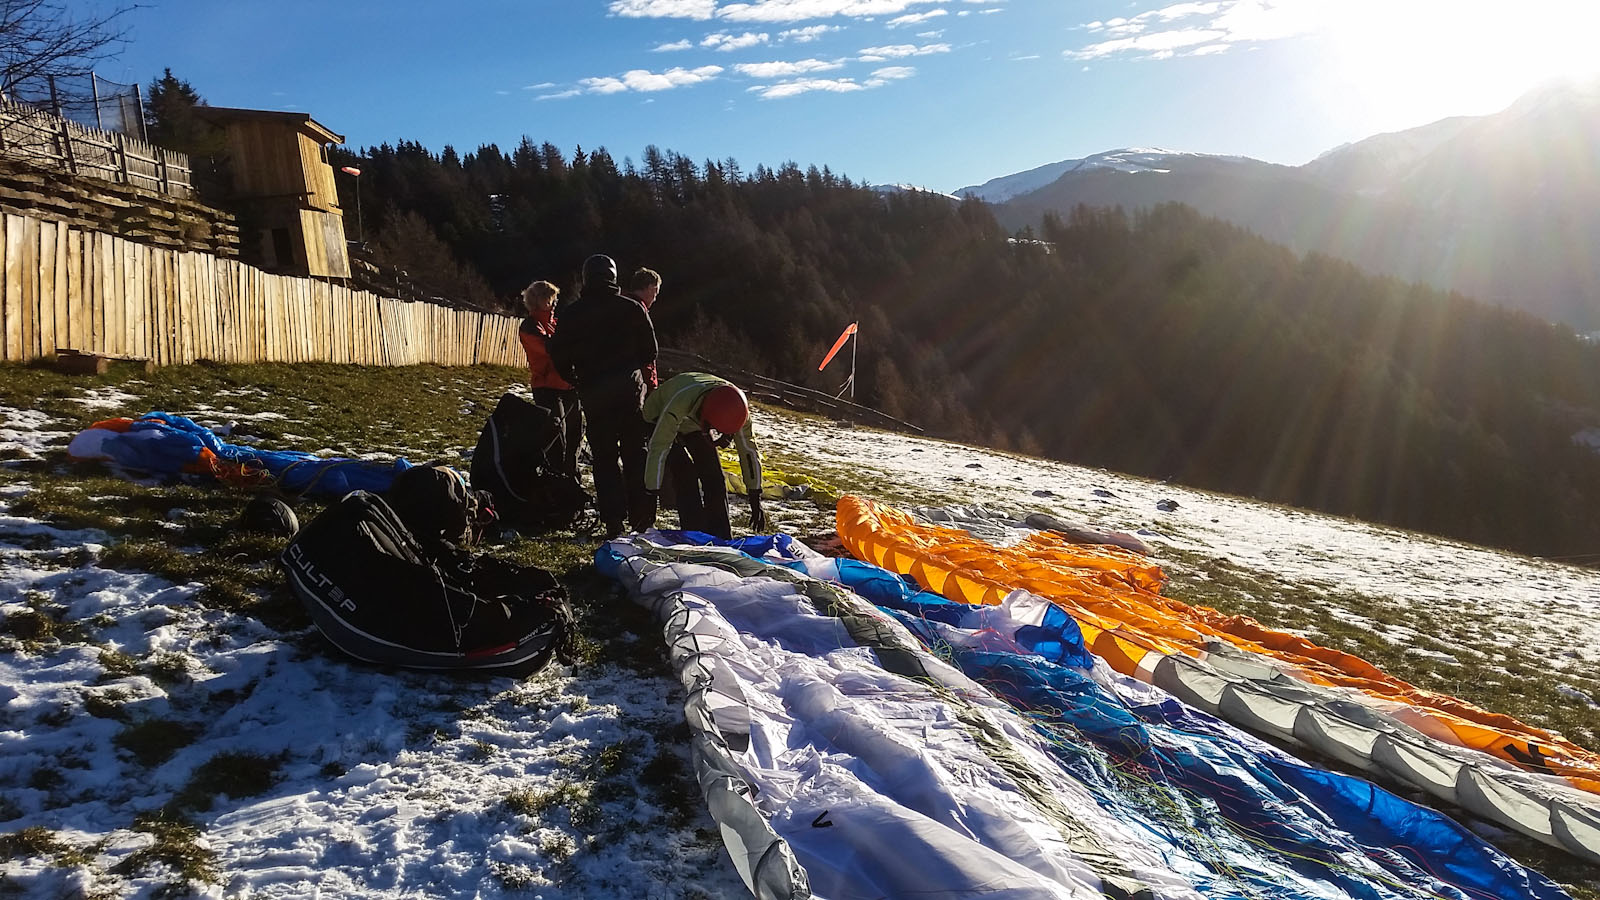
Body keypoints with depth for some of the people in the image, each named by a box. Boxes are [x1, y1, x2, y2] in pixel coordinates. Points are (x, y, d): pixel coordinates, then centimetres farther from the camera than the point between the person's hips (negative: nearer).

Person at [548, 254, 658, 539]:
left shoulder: (571, 313, 1)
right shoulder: (633, 308, 0)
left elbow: (558, 355, 2)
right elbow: (650, 351, 3)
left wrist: (576, 380, 18)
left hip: (593, 395, 0)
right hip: (630, 390, 0)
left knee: (605, 458, 5)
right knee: (635, 454, 8)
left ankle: (614, 523, 0)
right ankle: (642, 520, 6)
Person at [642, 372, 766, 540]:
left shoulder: (734, 405, -30)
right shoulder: (679, 401, -45)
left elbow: (748, 450, -19)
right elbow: (658, 449, -39)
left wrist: (756, 503, -17)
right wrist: (652, 492, -35)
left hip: (695, 427, 4)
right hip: (659, 422, -4)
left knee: (714, 480, -10)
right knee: (687, 477, -23)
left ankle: (721, 540, 0)